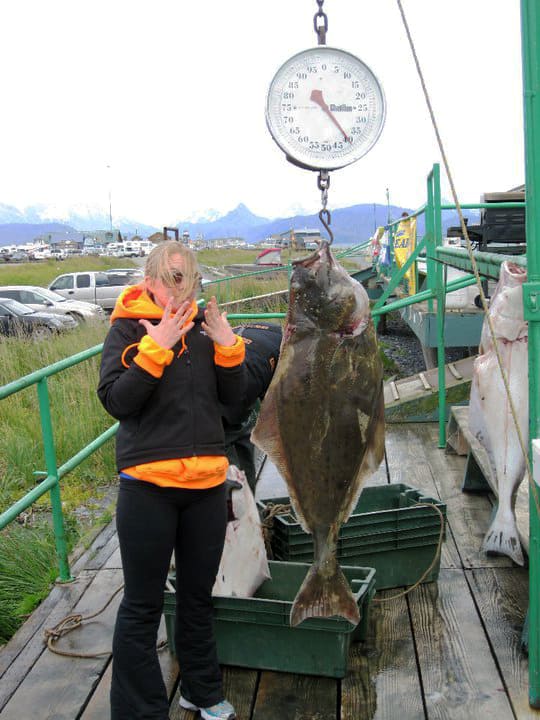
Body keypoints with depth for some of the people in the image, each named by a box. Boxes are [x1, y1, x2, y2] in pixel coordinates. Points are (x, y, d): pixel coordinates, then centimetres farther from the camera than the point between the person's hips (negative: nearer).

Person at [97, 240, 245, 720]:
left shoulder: (203, 324, 6)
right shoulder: (129, 328, -6)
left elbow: (233, 394, 5)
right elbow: (115, 401, -16)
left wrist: (227, 347, -11)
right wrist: (156, 349, -24)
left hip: (207, 483, 5)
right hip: (148, 486, -5)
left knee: (198, 595, 20)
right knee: (142, 606, 6)